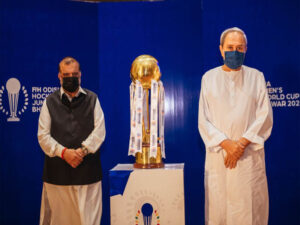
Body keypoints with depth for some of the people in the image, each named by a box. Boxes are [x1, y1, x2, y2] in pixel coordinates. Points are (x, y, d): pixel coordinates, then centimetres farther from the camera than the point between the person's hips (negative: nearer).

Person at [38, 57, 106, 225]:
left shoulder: (92, 99, 10)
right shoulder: (50, 102, 9)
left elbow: (100, 130, 1)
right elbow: (43, 135, 2)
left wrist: (83, 150, -14)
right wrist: (63, 152, -13)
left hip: (88, 169, 0)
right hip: (57, 172, 0)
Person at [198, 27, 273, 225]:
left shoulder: (256, 77, 8)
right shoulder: (209, 78, 8)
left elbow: (265, 117, 1)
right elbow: (203, 120, 2)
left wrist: (242, 143, -11)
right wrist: (226, 143, -11)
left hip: (250, 154, 0)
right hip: (218, 154, 1)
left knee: (250, 207, -1)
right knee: (218, 207, 1)